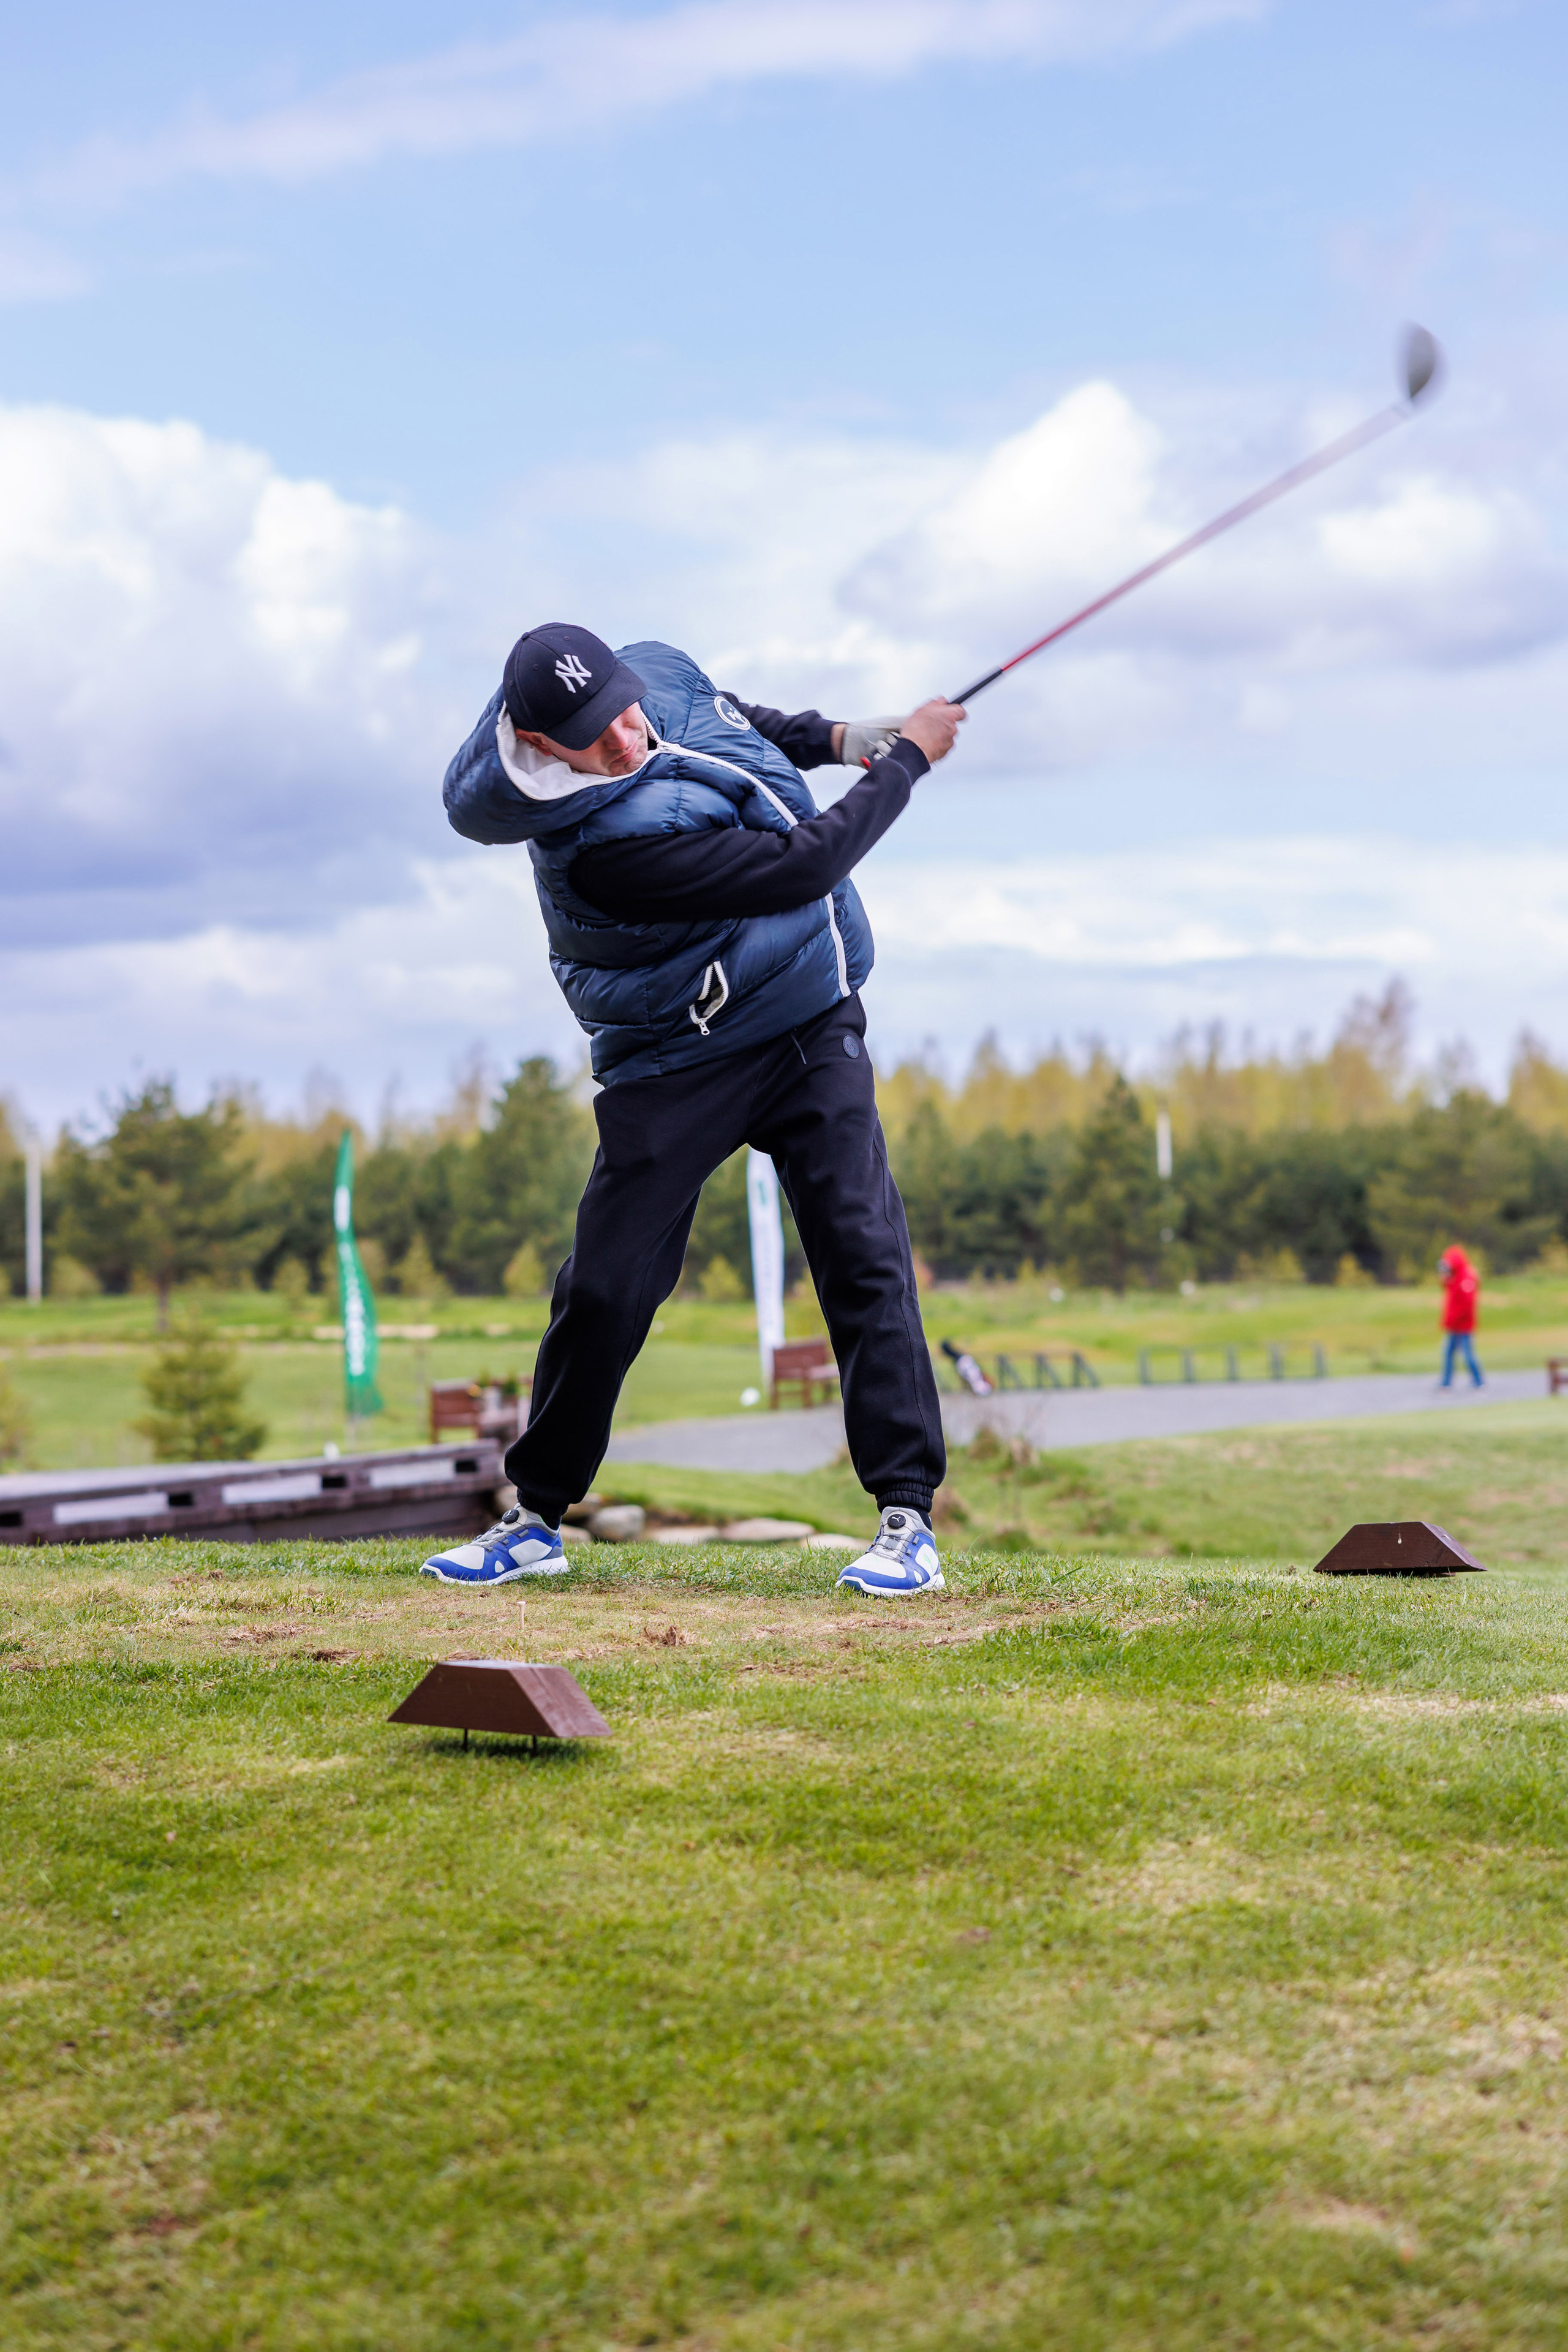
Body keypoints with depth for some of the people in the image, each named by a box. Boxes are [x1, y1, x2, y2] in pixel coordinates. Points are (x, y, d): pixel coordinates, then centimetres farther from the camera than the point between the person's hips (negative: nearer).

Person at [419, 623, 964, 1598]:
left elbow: (730, 716, 21)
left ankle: (908, 1516, -7)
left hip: (812, 1030, 6)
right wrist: (906, 759, -17)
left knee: (863, 1254, -8)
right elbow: (804, 868, -29)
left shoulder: (656, 672, -6)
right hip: (681, 1068, -6)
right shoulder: (599, 842, -30)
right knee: (605, 1288, -2)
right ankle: (537, 1517, 19)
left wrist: (835, 738, 6)